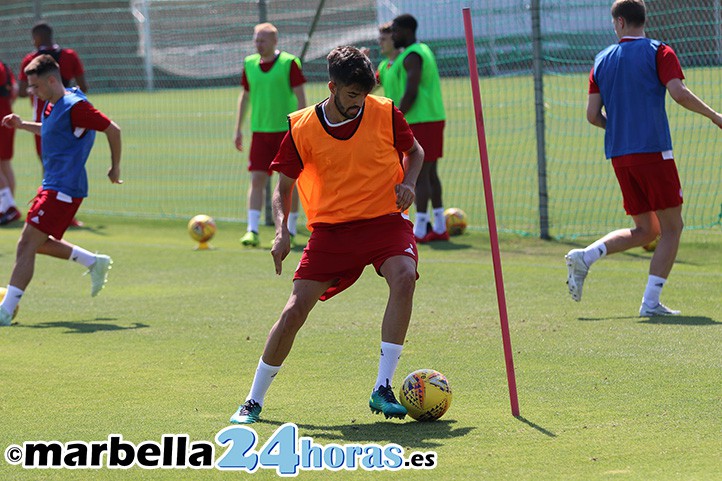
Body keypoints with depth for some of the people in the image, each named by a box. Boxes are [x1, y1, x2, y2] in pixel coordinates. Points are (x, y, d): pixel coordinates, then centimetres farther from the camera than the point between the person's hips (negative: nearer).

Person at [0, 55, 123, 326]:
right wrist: (22, 125, 17)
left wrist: (115, 167, -3)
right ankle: (95, 263, 27)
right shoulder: (52, 106, 11)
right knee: (38, 243, 17)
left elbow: (112, 129, -12)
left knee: (27, 245, -14)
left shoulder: (74, 106, -17)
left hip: (63, 190, -10)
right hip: (52, 185, 10)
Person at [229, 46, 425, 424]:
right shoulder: (302, 128, -5)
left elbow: (414, 152, 15)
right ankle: (254, 401, 11)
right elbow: (283, 187, 4)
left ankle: (382, 389, -24)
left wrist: (408, 183, -6)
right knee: (295, 310, -9)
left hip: (385, 220, 0)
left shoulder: (385, 114, -5)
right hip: (331, 227, 0)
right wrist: (282, 231, -13)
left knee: (404, 277, -31)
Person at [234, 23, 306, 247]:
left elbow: (300, 97, -5)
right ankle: (252, 230, -7)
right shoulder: (249, 64, 8)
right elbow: (245, 96, 19)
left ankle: (290, 231, 12)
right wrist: (238, 129, 17)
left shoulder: (289, 63, -6)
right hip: (260, 131, 4)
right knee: (257, 178, -5)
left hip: (286, 130, -4)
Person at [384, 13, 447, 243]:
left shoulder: (411, 57, -14)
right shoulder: (423, 50, 18)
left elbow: (410, 93, -22)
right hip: (433, 119, 10)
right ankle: (440, 228, 16)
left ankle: (419, 231, -10)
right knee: (430, 174, 13)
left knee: (420, 176, -10)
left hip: (420, 122, -10)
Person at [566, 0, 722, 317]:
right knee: (671, 228, 3)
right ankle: (651, 302, -6)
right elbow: (679, 94, -15)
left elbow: (593, 115, 8)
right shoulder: (658, 52, -1)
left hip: (619, 156, 6)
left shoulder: (602, 60, 12)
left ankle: (584, 258, -2)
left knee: (645, 231, 15)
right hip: (653, 151, -6)